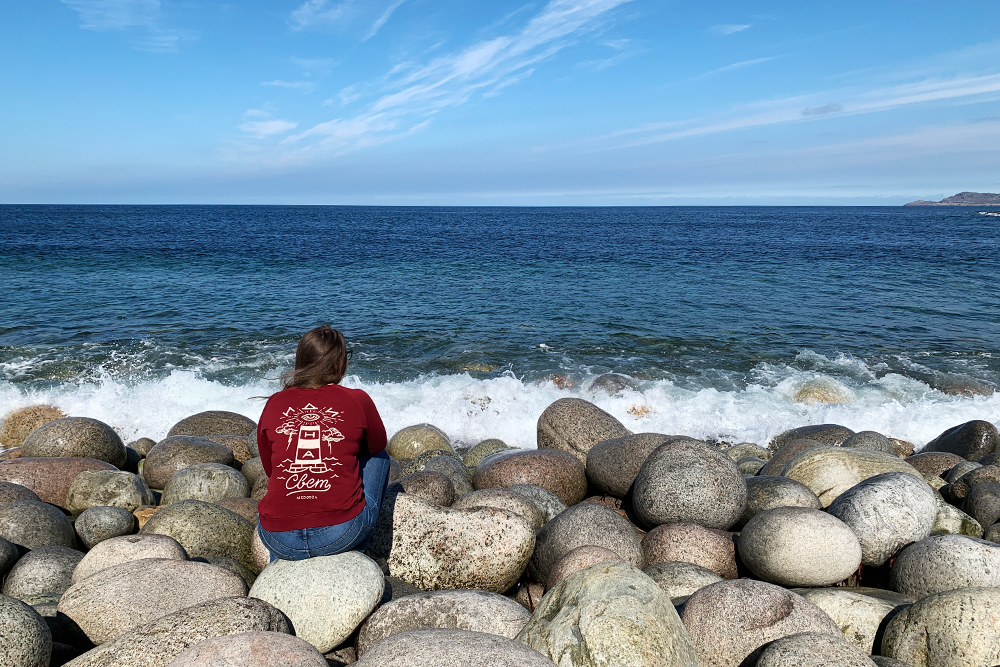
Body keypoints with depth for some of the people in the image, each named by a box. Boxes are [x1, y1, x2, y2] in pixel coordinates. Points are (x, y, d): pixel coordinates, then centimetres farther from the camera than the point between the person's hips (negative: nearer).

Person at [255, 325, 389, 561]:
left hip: (279, 540, 4)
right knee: (378, 457, 24)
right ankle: (356, 551, 30)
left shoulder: (274, 404, 3)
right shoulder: (358, 400, -4)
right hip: (340, 534, -3)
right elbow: (377, 446, 16)